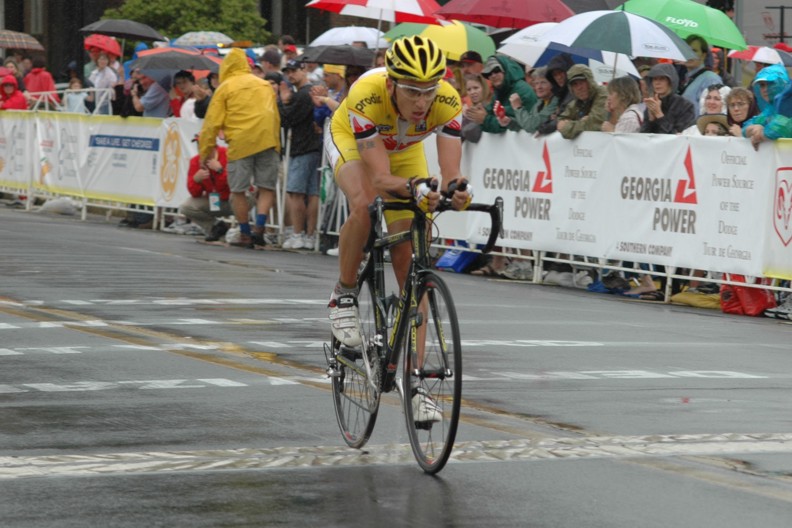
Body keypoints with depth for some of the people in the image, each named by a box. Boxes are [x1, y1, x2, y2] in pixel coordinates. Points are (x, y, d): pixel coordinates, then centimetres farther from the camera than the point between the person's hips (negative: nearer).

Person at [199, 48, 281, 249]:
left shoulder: (225, 87, 5)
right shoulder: (265, 85, 18)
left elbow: (212, 123, 2)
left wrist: (205, 151, 7)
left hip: (240, 143, -3)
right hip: (267, 140, 3)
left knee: (238, 190, 7)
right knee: (267, 187, 7)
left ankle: (245, 235, 5)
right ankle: (260, 227, -11)